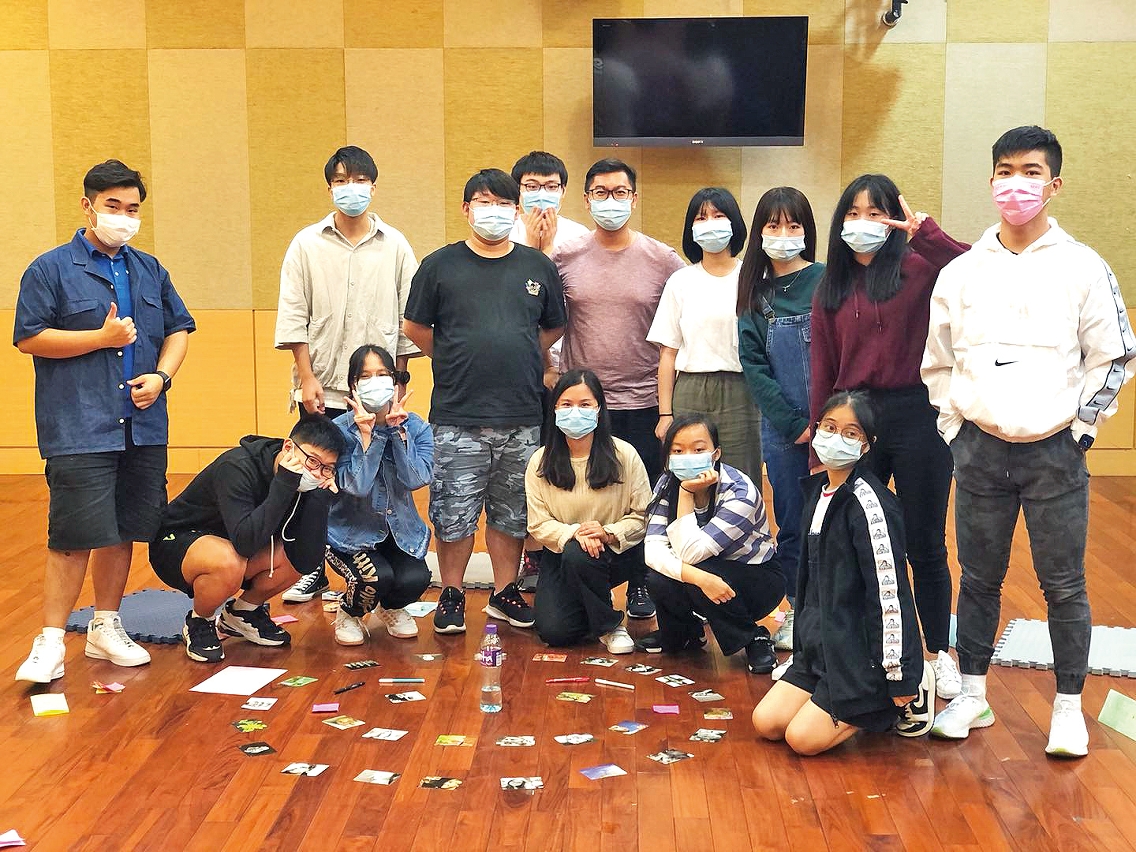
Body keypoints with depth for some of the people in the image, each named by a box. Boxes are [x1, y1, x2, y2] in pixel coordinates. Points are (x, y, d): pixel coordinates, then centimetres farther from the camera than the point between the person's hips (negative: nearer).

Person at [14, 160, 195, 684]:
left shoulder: (149, 270, 14)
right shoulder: (51, 269, -1)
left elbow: (178, 328, 19)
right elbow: (29, 339, -7)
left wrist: (162, 375, 1)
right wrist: (102, 337, -11)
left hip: (143, 427, 5)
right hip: (78, 431, -5)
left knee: (124, 531, 11)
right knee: (73, 537, -8)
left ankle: (106, 628, 25)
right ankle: (51, 643, 2)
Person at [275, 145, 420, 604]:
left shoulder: (395, 246, 5)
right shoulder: (307, 244, 4)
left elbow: (409, 319, 6)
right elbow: (294, 316, 1)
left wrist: (398, 380, 3)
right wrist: (307, 377, -6)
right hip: (322, 387, 0)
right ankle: (314, 570, 17)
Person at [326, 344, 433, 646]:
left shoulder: (415, 427, -5)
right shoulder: (340, 429, -13)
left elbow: (416, 480, -20)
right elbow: (356, 486, -25)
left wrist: (397, 428, -23)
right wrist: (366, 432, -27)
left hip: (400, 530, 3)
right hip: (350, 531, -3)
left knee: (415, 579, -24)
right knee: (378, 577, -30)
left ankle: (391, 608, 16)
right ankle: (349, 613, 8)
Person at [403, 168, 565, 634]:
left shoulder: (538, 267, 9)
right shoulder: (440, 265, 2)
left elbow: (553, 328, 20)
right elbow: (416, 327, 9)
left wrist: (524, 363, 11)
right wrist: (456, 362, 7)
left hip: (522, 418, 2)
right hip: (457, 419, -2)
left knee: (512, 512, 11)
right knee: (454, 513, 1)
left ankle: (505, 593, 23)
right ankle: (451, 595, 15)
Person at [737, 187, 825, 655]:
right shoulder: (756, 291, 8)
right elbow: (753, 365, 3)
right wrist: (794, 424, -6)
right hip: (782, 428, 3)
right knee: (791, 524, 9)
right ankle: (799, 612, 21)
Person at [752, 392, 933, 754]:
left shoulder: (868, 502, -20)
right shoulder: (817, 490, 8)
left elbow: (890, 592, -21)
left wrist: (899, 679, -20)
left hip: (864, 652, -8)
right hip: (822, 644, 8)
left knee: (803, 738, -11)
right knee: (766, 723, 0)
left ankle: (911, 693, 4)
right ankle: (862, 704, 15)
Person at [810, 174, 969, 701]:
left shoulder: (917, 270, -2)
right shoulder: (830, 290, 10)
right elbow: (822, 372, 9)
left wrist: (925, 232, -24)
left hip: (914, 416, -3)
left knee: (925, 544, 7)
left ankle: (940, 654, 22)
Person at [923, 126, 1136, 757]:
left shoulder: (1084, 268, -2)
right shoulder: (962, 272, 5)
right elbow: (938, 362, 13)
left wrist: (1079, 429, -2)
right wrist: (956, 427, 7)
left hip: (1055, 452, -2)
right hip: (981, 450, 3)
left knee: (1064, 585, 3)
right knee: (979, 578, 11)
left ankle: (1069, 708, 17)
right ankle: (973, 696, 24)